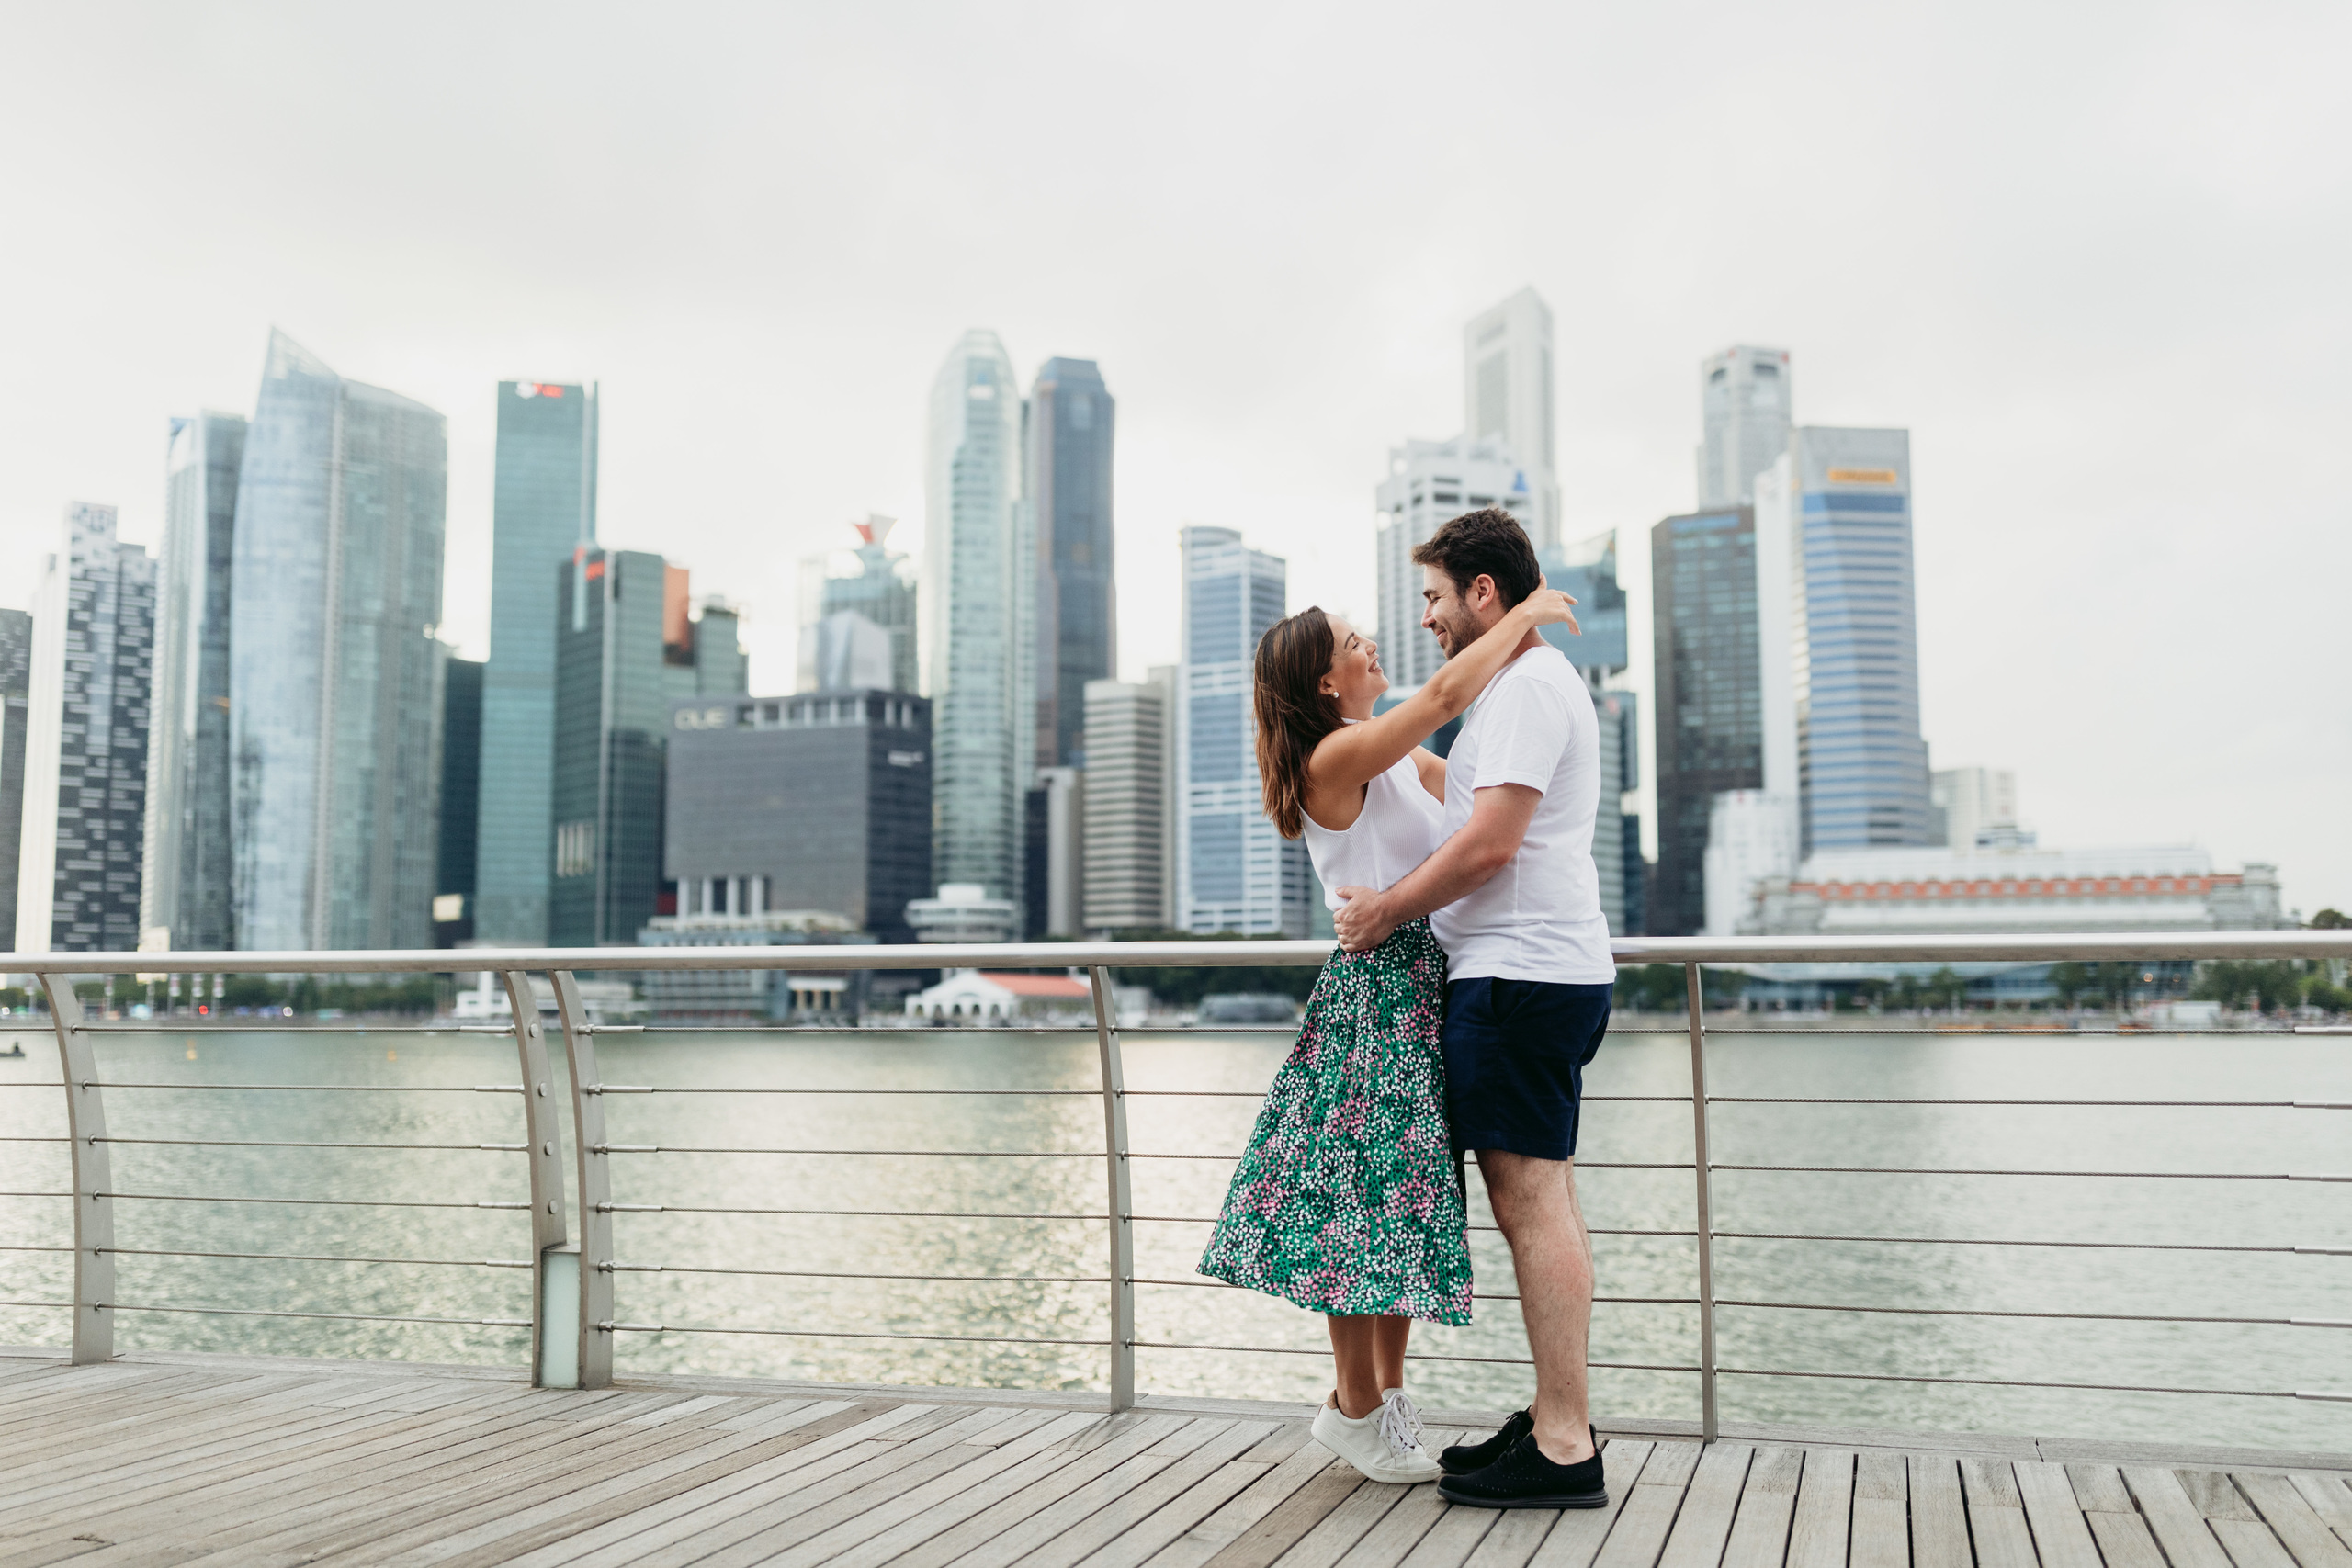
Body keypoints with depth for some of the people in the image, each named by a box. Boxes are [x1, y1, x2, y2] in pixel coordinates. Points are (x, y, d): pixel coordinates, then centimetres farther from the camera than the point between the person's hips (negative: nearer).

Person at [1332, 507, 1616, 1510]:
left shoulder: (1527, 685, -11)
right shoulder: (1533, 683, 23)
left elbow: (1490, 844, -19)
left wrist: (1388, 910, -8)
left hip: (1521, 975, -11)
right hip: (1537, 969, 11)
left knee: (1531, 1201, -9)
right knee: (1538, 1199, 11)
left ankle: (1564, 1448, -5)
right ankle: (1554, 1422, 17)